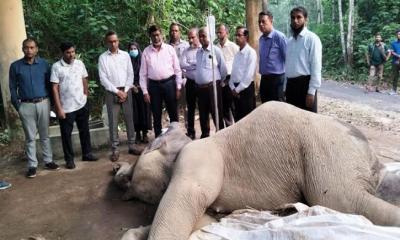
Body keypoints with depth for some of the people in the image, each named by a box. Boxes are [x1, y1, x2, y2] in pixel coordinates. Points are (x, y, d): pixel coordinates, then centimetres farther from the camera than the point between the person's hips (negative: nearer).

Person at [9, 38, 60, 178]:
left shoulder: (44, 64, 2)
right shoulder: (15, 66, 0)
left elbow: (49, 84, 5)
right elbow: (13, 88, 3)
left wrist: (51, 102, 1)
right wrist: (17, 107, -1)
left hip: (43, 103, 1)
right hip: (26, 105, -1)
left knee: (45, 135, 11)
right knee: (30, 137, 5)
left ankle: (48, 161, 21)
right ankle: (32, 165, 13)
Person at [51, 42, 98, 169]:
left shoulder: (79, 63, 3)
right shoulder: (56, 66, -9)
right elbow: (55, 88, -10)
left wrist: (85, 94, 5)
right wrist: (59, 108, -14)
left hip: (82, 104, 4)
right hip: (66, 107, -4)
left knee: (84, 130, 15)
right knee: (66, 134, 6)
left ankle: (87, 154, 29)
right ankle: (69, 159, 18)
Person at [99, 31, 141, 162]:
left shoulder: (125, 55, 6)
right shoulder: (103, 57, 0)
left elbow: (130, 74, 4)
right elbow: (103, 78, -5)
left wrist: (125, 91, -6)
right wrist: (117, 91, -10)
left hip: (126, 90, 2)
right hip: (111, 92, -2)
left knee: (129, 118, 6)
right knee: (113, 121, 0)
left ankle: (132, 145, 14)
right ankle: (115, 149, 6)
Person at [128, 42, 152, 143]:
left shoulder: (142, 60, 3)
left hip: (143, 89, 0)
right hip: (132, 90, 0)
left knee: (144, 110, 0)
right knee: (135, 111, 3)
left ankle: (145, 133, 8)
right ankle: (138, 134, 10)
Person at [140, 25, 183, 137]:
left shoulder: (170, 49, 2)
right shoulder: (146, 52, 3)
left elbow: (177, 69, 3)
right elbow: (143, 73, 3)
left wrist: (178, 87, -2)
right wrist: (145, 91, -2)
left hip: (169, 83, 0)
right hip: (154, 85, 1)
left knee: (173, 113, 8)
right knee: (156, 116, 9)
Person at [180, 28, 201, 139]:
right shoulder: (186, 51, 10)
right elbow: (182, 65, -4)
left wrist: (191, 64, -12)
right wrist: (197, 64, -12)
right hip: (191, 83, 3)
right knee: (190, 108, 11)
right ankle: (190, 132, 22)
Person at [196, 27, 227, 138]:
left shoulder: (216, 51, -6)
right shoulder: (198, 52, 12)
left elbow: (223, 68, -2)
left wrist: (219, 82, 6)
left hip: (213, 86, -5)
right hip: (200, 87, 6)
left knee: (216, 113, 0)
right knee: (203, 113, 13)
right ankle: (205, 134, 26)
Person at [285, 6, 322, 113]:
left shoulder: (312, 38, -8)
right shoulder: (289, 41, 13)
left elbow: (316, 67, -13)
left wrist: (311, 91, -17)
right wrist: (285, 87, 12)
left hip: (305, 84, -6)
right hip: (290, 84, 6)